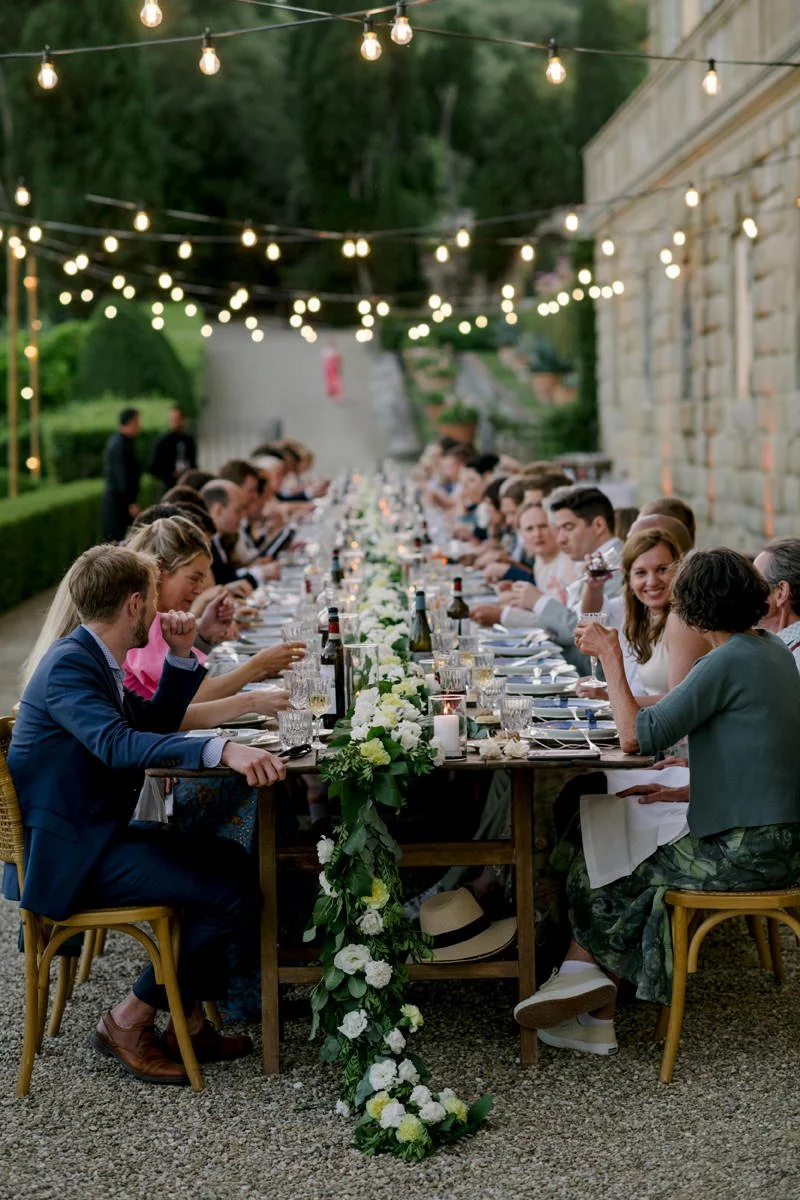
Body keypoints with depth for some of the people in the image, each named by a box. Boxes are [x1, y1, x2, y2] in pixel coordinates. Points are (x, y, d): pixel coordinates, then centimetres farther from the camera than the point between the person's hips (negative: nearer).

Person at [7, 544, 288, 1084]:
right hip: (69, 854, -10)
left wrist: (181, 656, 6)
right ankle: (129, 1021, -3)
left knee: (233, 861, 12)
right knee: (235, 894, -16)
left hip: (98, 833, 10)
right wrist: (222, 750, -47)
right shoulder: (69, 664, -20)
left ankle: (189, 1018, 13)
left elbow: (152, 725, 20)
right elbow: (118, 744, -36)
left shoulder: (94, 657, 10)